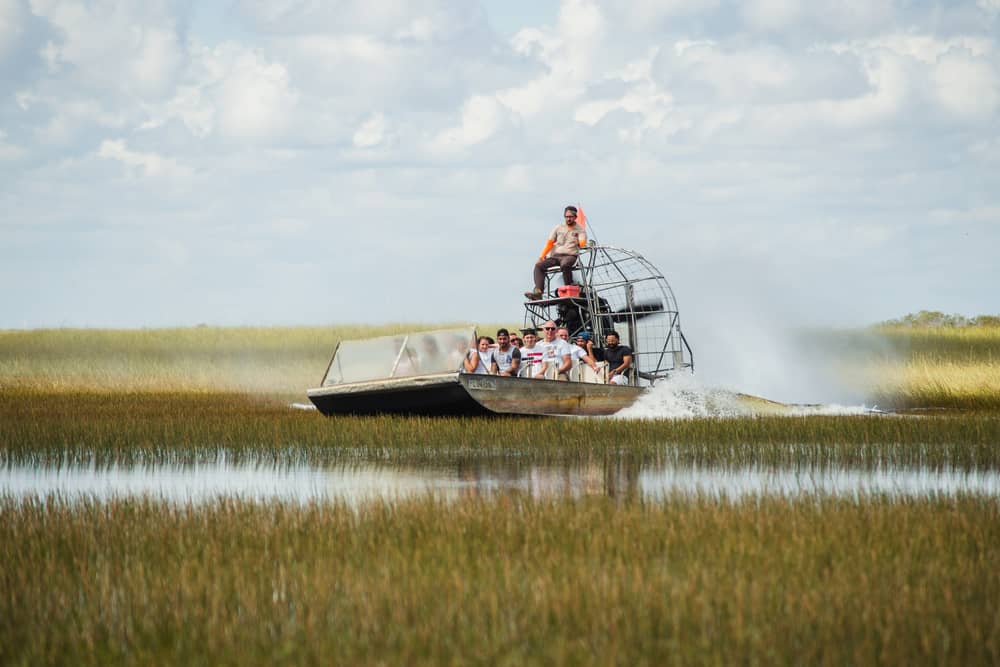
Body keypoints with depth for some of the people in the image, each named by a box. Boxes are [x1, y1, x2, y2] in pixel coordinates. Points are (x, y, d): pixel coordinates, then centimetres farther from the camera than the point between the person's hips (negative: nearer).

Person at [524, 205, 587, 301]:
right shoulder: (558, 228, 20)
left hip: (570, 256, -5)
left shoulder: (580, 230, 9)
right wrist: (541, 256, 5)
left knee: (565, 264, -41)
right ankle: (537, 292, -30)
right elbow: (550, 243, 16)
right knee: (539, 265, -19)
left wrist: (580, 243, -35)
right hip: (555, 255, 5)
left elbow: (582, 242, -9)